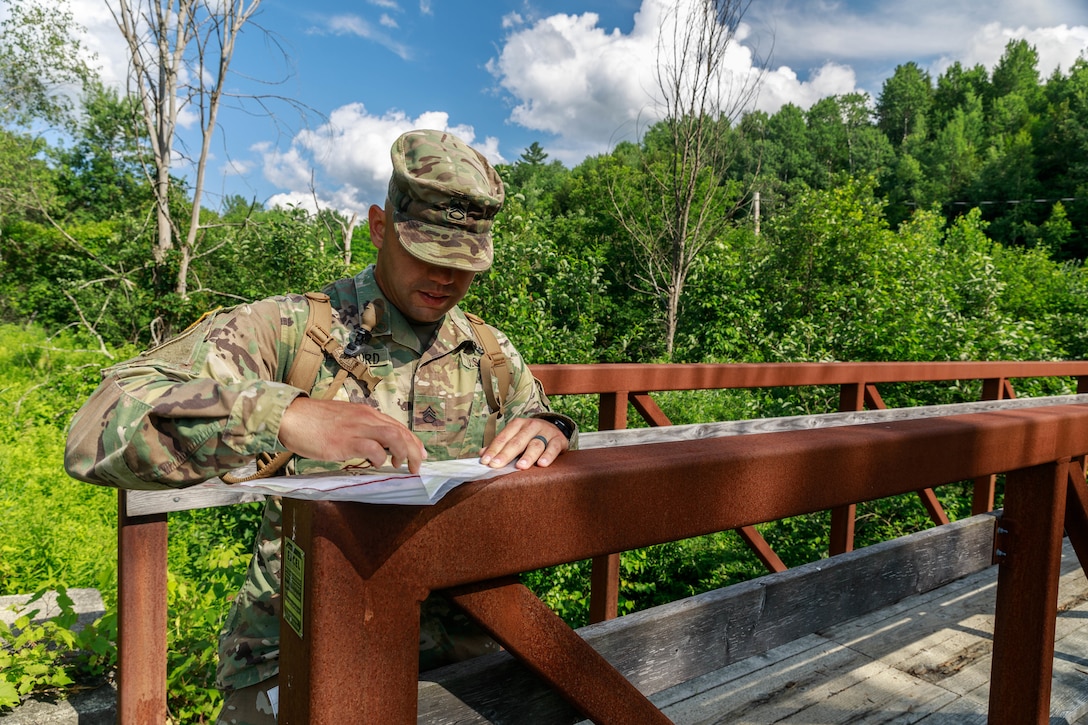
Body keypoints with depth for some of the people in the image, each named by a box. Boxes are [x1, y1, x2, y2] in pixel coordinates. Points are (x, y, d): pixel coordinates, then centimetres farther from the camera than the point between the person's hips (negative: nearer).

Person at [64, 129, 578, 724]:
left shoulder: (493, 357, 6)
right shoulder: (289, 330, -6)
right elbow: (96, 432, -17)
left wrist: (547, 432, -12)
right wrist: (282, 414, -33)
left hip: (456, 639, 4)